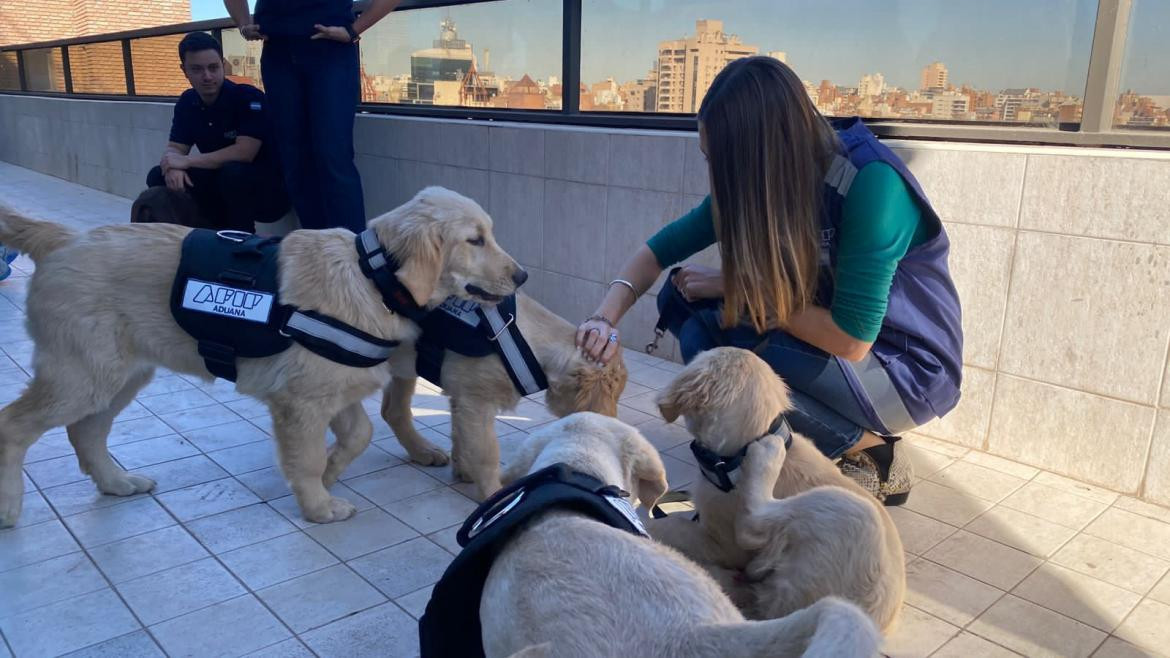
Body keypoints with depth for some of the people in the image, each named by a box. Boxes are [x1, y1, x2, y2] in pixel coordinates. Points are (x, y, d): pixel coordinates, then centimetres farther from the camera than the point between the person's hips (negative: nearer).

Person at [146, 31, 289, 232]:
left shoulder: (249, 97, -18)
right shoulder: (187, 102, 3)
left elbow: (244, 153, -27)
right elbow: (175, 148, 3)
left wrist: (187, 161, -20)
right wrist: (173, 167, -23)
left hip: (268, 189, -6)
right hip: (222, 189, 7)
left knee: (232, 172, -36)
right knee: (158, 177, -6)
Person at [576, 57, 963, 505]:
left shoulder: (872, 183, -28)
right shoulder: (760, 181, -9)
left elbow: (850, 340, -29)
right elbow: (659, 250, -2)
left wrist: (744, 291, -20)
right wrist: (606, 319, -18)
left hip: (907, 368, -7)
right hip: (826, 343, 7)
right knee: (681, 297, -6)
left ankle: (872, 453, -5)